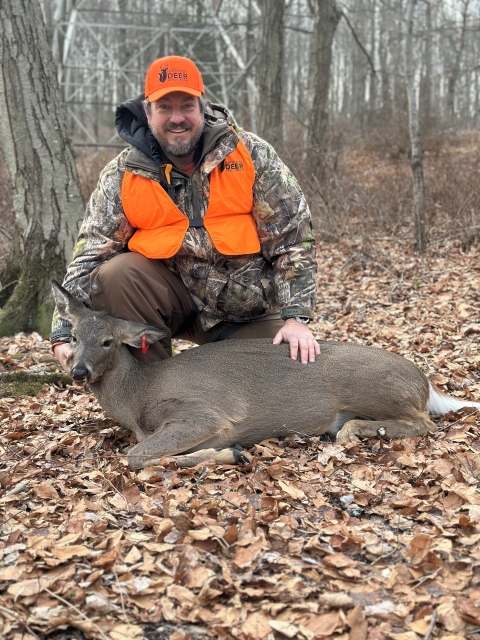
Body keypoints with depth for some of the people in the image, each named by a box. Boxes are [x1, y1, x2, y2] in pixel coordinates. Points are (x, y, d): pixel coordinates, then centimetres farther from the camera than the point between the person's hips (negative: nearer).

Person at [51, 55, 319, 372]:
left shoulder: (252, 155, -11)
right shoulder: (122, 176, -8)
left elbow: (293, 238, -10)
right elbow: (89, 258, -8)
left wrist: (296, 318, -18)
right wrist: (65, 334, -20)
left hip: (248, 315, 0)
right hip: (170, 296, 0)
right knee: (116, 274, -26)